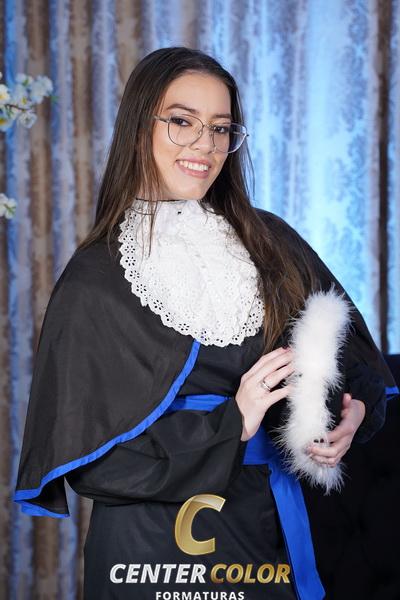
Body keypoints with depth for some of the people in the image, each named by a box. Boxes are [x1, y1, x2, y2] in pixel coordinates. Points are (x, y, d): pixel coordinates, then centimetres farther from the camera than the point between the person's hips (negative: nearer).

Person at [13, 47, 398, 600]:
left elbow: (354, 353, 9)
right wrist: (229, 425, -18)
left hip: (270, 529, 4)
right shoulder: (97, 278, -7)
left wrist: (354, 413, -14)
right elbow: (86, 457, -10)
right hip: (153, 550, -3)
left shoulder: (269, 243, 4)